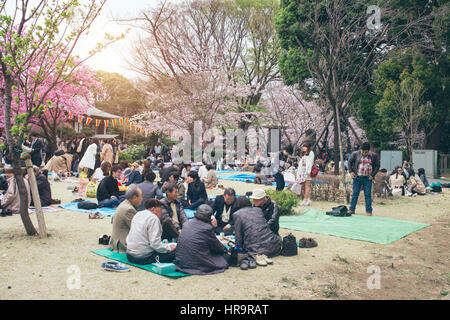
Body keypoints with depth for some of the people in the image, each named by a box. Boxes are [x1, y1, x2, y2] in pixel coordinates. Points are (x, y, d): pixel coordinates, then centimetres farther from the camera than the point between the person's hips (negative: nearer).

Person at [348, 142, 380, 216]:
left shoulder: (374, 156, -1)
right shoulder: (355, 154, -1)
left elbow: (377, 166, 8)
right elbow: (350, 162, 11)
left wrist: (372, 175, -2)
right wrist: (351, 171, 1)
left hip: (368, 178, 0)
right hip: (357, 177, 0)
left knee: (368, 195, 3)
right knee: (355, 194, 4)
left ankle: (369, 211, 10)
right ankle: (352, 209, 12)